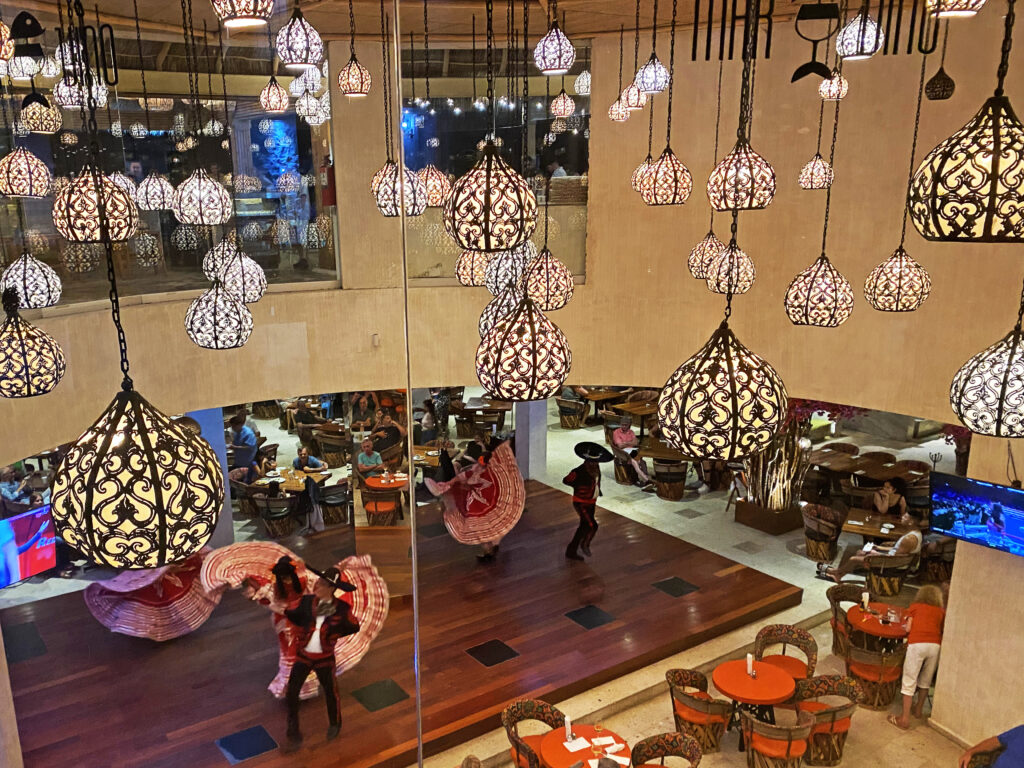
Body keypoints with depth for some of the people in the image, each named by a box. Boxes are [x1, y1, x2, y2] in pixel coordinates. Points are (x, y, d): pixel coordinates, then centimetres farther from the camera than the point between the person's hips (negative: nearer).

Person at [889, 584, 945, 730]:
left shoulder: (915, 606, 18)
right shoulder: (941, 612, 22)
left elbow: (908, 628, 9)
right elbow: (943, 632, 12)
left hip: (917, 644, -3)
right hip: (935, 645, 3)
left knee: (909, 682, 2)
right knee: (926, 680, 22)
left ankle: (905, 719, 1)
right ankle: (919, 710, 37)